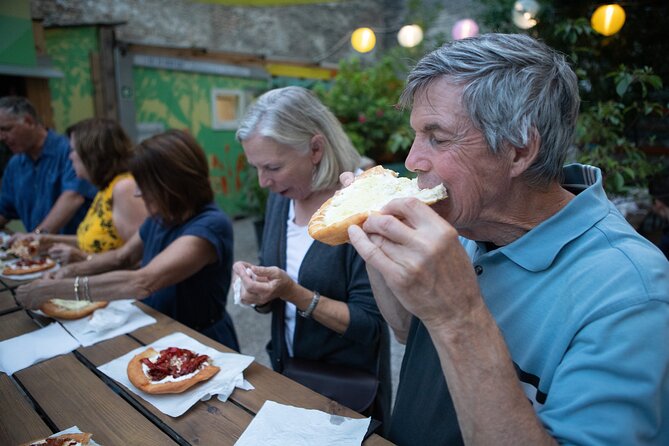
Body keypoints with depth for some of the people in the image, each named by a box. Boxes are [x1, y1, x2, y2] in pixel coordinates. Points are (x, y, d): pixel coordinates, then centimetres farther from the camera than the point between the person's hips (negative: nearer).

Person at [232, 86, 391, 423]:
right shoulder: (281, 198, -4)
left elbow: (370, 325, -22)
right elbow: (274, 301, 6)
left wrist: (294, 293, -30)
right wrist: (257, 290, -15)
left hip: (347, 387, -6)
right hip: (285, 370, 6)